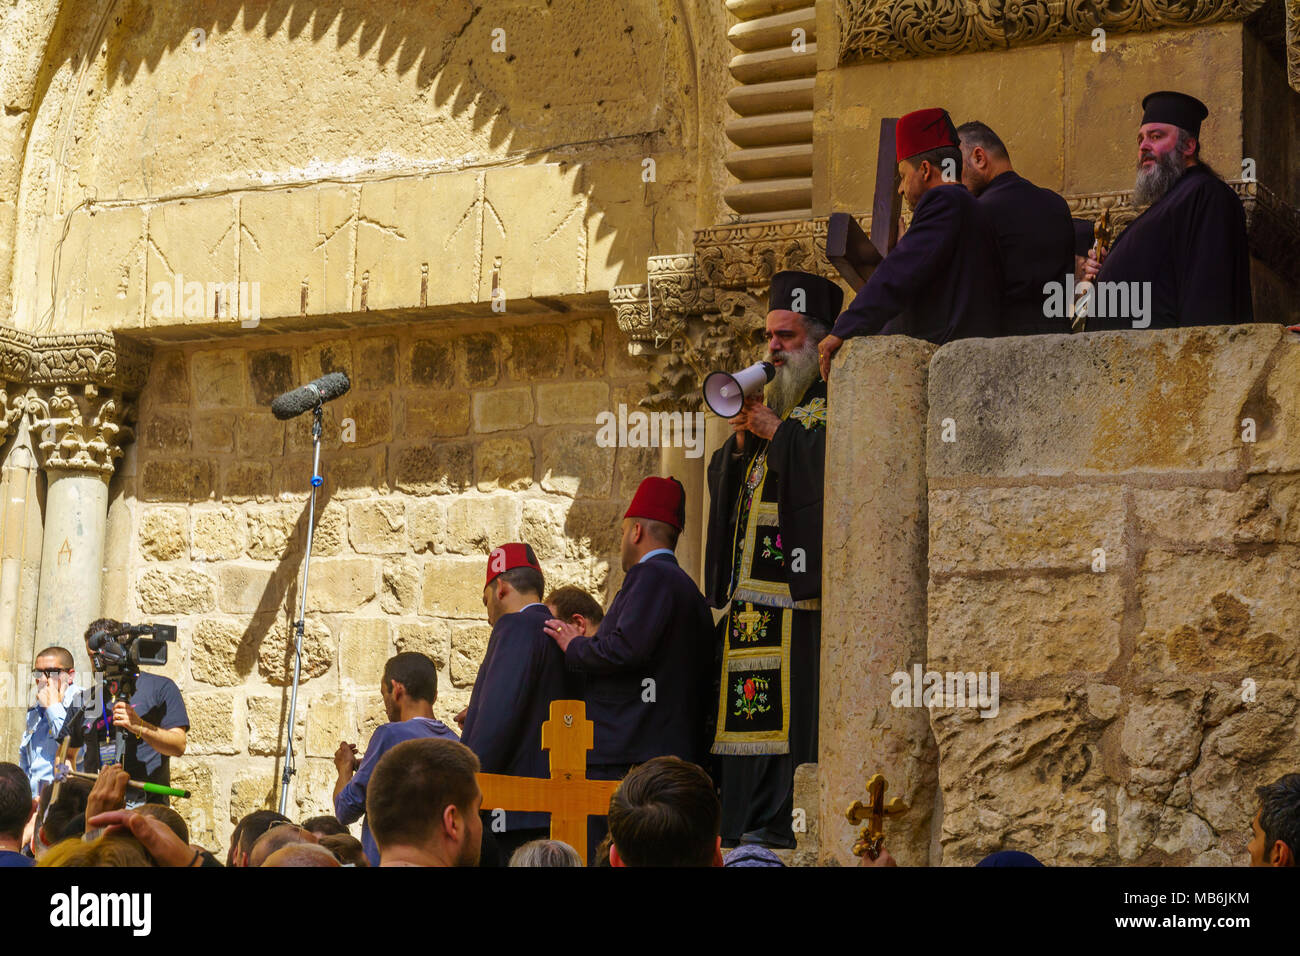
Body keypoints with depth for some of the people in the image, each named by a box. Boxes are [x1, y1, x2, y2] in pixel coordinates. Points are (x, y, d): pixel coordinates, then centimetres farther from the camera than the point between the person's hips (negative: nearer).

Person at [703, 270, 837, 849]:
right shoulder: (773, 406, 24)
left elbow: (833, 460, -20)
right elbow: (721, 481, 20)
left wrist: (775, 431, -10)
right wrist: (742, 437, 2)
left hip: (795, 577, -8)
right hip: (750, 584, 8)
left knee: (789, 696, -11)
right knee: (744, 700, 5)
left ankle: (783, 818, -10)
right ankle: (742, 816, 8)